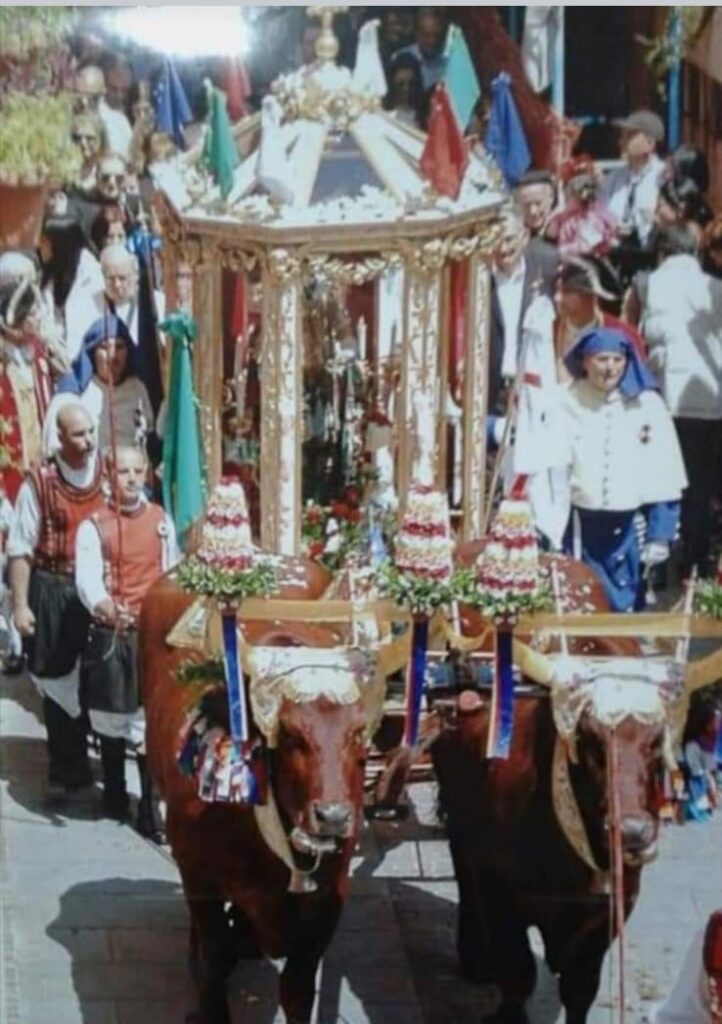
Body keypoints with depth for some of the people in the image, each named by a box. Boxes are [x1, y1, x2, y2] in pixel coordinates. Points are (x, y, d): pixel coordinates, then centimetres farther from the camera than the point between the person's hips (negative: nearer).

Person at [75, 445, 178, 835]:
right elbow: (87, 579, -15)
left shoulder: (161, 520, 9)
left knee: (150, 721, -3)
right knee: (112, 717, 8)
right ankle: (115, 796, 25)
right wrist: (104, 606, -34)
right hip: (110, 633, -1)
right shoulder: (94, 525, -1)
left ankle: (149, 808, 0)